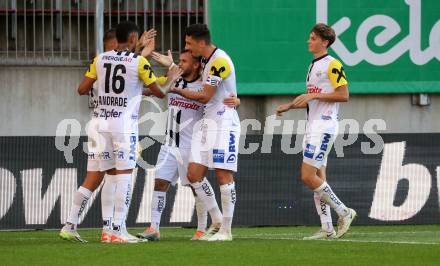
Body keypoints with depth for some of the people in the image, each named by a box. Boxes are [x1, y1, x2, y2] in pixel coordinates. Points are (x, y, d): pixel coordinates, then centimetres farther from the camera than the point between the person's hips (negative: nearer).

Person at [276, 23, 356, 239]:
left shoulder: (332, 65, -9)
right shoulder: (313, 66, 20)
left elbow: (343, 95, -16)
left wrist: (313, 95, -18)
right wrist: (289, 106, 17)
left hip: (324, 126, -10)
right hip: (313, 126, 10)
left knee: (308, 177, -14)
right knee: (317, 178, 6)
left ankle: (343, 212, -4)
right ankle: (327, 228, 7)